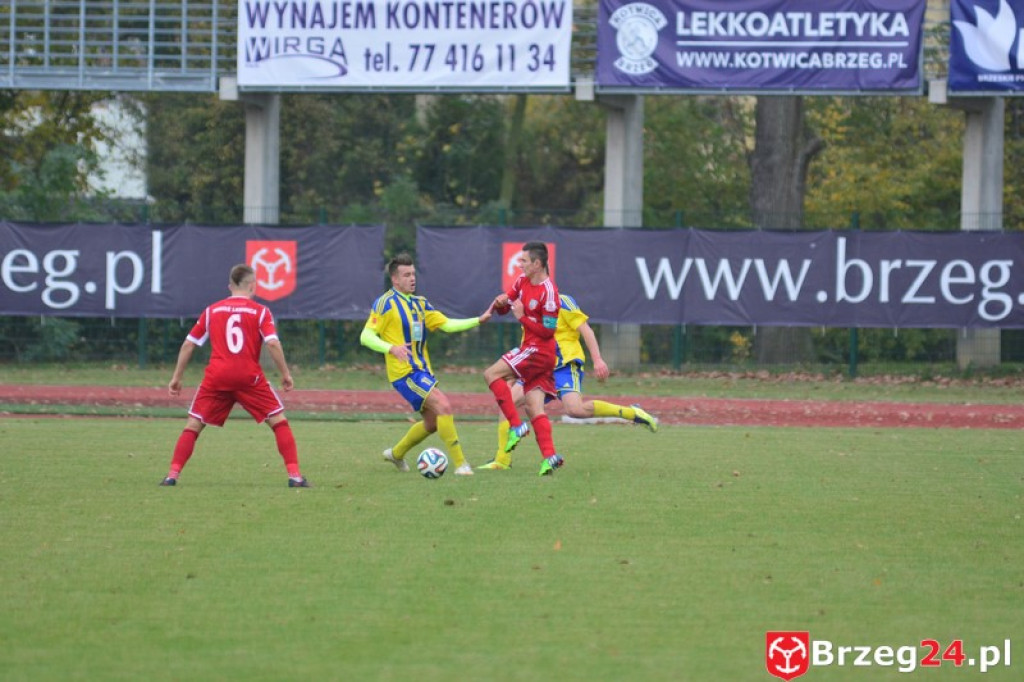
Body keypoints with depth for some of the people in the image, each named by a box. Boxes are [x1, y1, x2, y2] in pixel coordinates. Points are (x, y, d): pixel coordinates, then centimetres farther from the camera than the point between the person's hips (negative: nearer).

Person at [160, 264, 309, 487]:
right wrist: (285, 374, 0)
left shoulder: (212, 311, 13)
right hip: (249, 377, -2)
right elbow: (273, 343, -9)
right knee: (278, 421, 7)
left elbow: (189, 344, 13)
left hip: (216, 377, 2)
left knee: (194, 425, 11)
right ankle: (294, 475, -2)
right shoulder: (260, 312, 4)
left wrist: (176, 377, 18)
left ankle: (173, 475, 0)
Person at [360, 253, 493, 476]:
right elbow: (366, 336, -13)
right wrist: (392, 348, -30)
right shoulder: (385, 303, -8)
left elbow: (446, 324, 12)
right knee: (443, 405, -21)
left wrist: (479, 320, 1)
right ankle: (460, 463, -18)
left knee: (432, 422, 13)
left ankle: (396, 453, 35)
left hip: (423, 370, 9)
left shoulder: (419, 303, 14)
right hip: (404, 372, -8)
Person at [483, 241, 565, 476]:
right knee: (533, 407, 1)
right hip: (530, 349, 9)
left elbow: (548, 331, -17)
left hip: (539, 350, -9)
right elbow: (503, 306, 18)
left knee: (491, 374, -13)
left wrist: (522, 317, -13)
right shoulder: (523, 281, 9)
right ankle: (549, 455, -8)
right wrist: (500, 303, -6)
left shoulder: (549, 291, -17)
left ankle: (516, 425, -14)